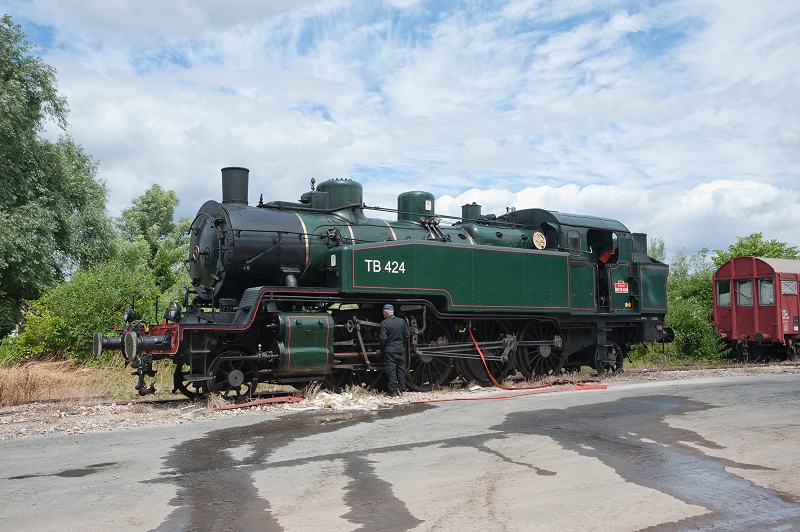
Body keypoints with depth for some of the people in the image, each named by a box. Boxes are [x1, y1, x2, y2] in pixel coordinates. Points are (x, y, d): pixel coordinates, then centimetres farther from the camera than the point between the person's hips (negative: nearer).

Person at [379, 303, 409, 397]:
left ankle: (393, 391, -1)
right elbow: (407, 335, 4)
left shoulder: (384, 323, -10)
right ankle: (401, 389, 17)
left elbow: (383, 338, -14)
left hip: (389, 350, -4)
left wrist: (382, 347, 3)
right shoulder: (402, 321, 2)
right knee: (401, 369, 13)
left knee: (391, 371, 1)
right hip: (400, 349, 4)